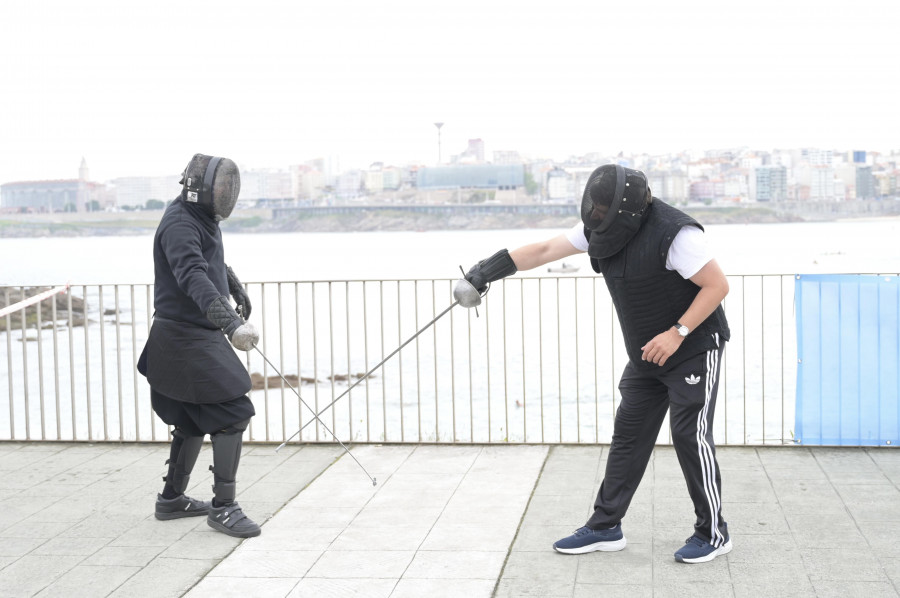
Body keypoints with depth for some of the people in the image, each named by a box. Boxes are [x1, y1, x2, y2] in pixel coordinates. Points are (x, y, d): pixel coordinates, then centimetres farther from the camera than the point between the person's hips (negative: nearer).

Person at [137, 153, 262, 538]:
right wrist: (230, 324, -48)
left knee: (195, 419, 19)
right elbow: (195, 280, -36)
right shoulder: (180, 226, -20)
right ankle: (222, 507, -5)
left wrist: (238, 290, 48)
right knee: (234, 415, -11)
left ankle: (172, 499, 31)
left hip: (197, 336, 10)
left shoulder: (202, 219, 12)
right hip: (186, 337, -10)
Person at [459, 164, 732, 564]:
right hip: (646, 355, 8)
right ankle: (605, 527, 14)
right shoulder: (600, 227, -4)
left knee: (690, 435, -8)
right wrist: (490, 269, -6)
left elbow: (717, 285, -23)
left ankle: (713, 534, 6)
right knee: (628, 435, 8)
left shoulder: (675, 234, -27)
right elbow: (545, 250, 1)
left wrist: (678, 332, -28)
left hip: (694, 349, -8)